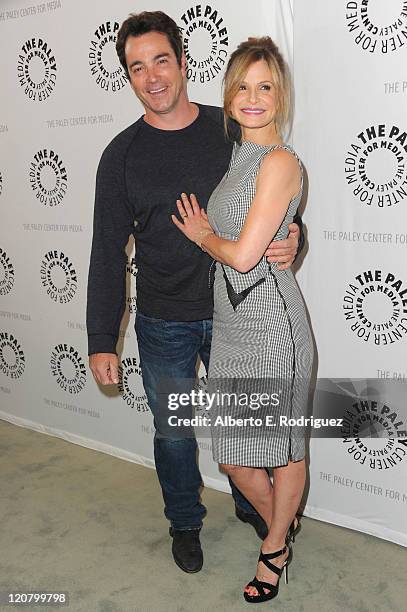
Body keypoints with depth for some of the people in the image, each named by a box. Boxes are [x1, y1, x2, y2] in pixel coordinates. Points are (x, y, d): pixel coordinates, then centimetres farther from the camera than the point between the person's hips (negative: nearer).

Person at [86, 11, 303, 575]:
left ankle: (253, 507, 45)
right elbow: (108, 253, -4)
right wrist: (102, 342, -6)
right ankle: (185, 523, 40)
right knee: (173, 431, 14)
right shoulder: (122, 155, -5)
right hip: (163, 324, 0)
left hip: (234, 313, 1)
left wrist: (290, 239, -19)